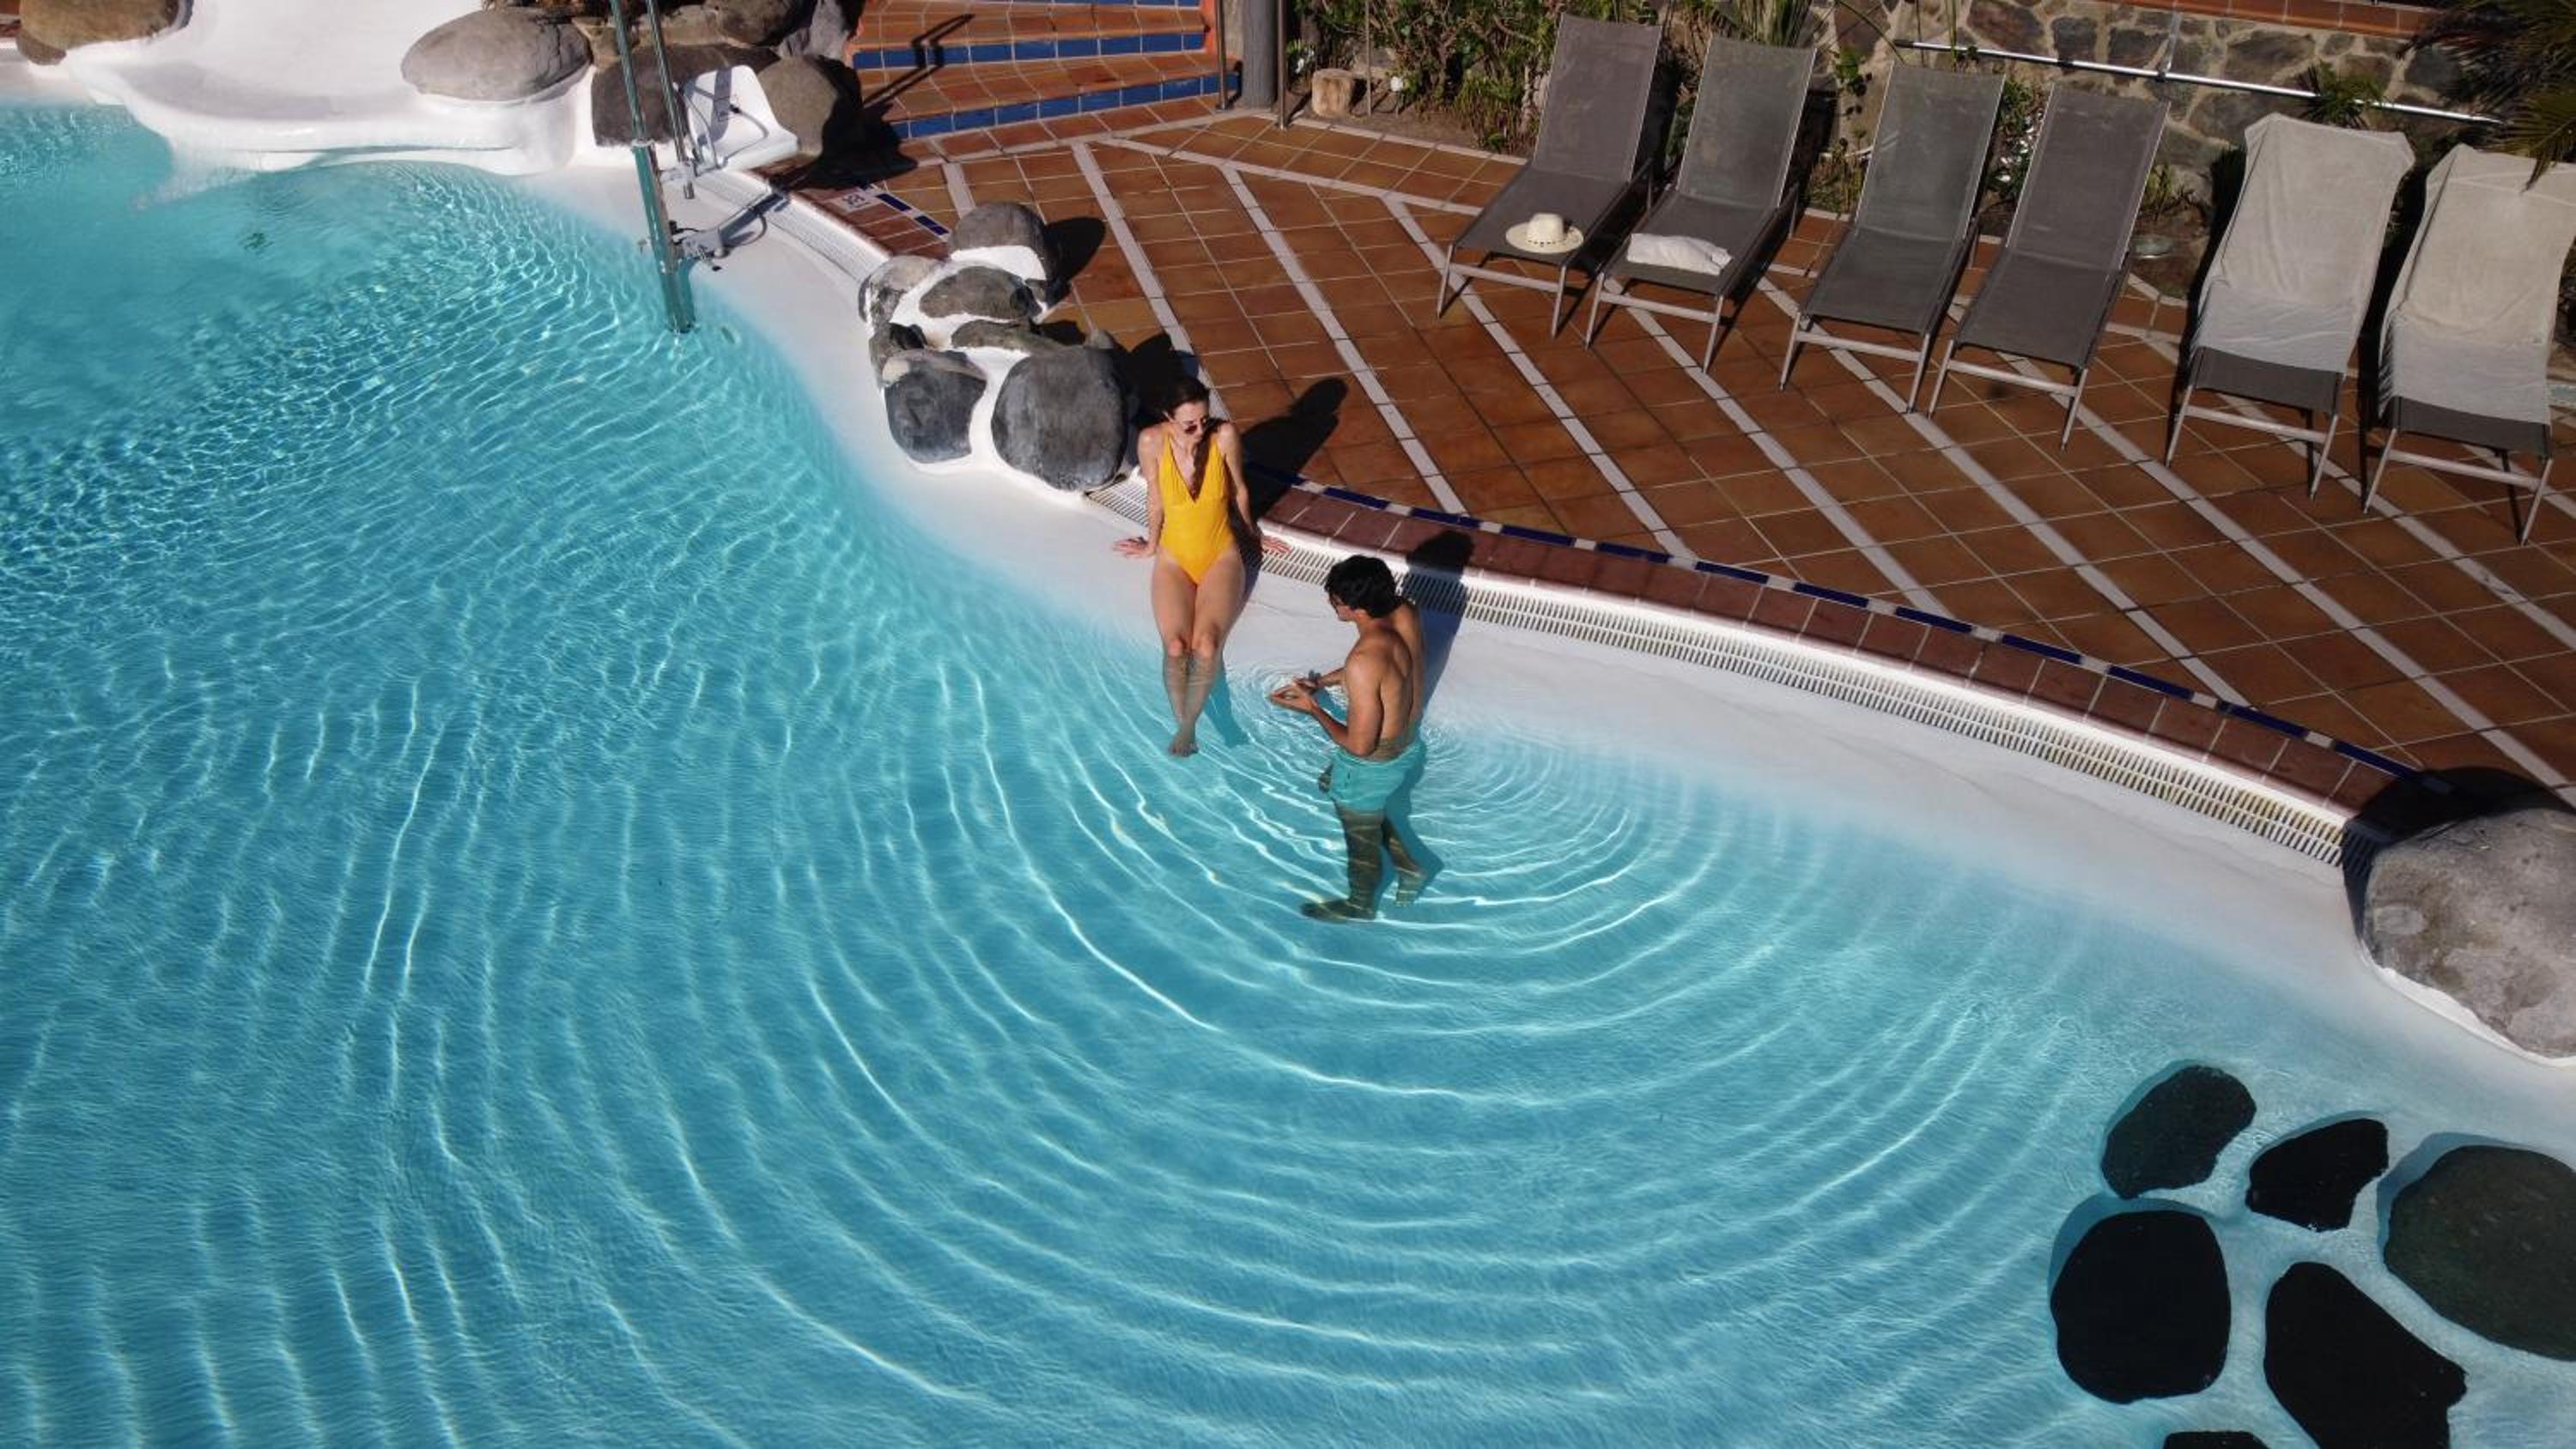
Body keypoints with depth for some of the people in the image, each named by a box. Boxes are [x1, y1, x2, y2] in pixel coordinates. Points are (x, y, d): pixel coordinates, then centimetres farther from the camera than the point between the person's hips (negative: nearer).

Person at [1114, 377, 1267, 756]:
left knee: (1207, 645, -23)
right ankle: (1183, 724, -6)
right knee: (1176, 646, -22)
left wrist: (1249, 531, 17)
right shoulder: (1152, 441, -14)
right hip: (1175, 558, 1)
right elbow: (1155, 499, 2)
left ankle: (1188, 725, -7)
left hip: (1221, 556, 0)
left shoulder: (1225, 436, -15)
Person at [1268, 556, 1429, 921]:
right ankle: (1408, 866, 44)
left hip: (1371, 767, -8)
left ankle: (1360, 905, 52)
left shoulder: (1365, 662, -38)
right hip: (1408, 749, 8)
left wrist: (1313, 709, -16)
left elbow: (1359, 745, -29)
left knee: (1362, 842, 22)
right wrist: (1322, 681, 7)